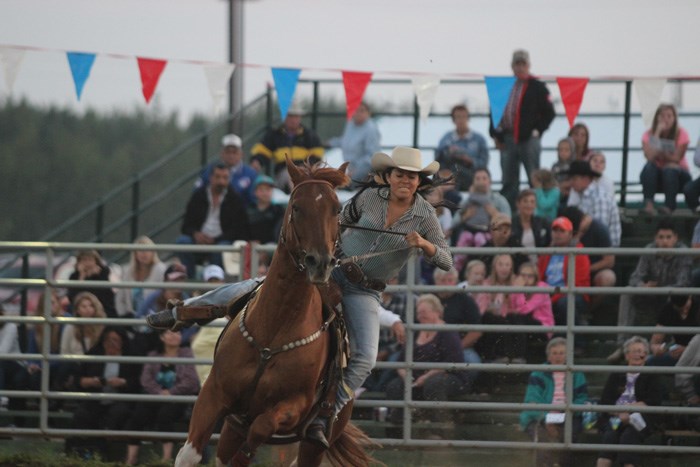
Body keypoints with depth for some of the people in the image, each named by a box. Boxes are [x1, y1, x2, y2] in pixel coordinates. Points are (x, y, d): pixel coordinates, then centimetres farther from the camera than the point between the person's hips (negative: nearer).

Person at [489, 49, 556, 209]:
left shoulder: (538, 88, 1)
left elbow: (548, 113, 0)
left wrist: (537, 131, -8)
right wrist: (496, 134, 7)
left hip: (528, 140, -4)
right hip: (507, 140, 4)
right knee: (508, 182, 6)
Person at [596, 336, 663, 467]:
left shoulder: (651, 377, 16)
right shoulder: (616, 376, 22)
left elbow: (654, 401, 1)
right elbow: (604, 401, 10)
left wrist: (628, 407, -6)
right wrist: (620, 413, -9)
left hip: (638, 421, -1)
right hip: (614, 418, 1)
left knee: (628, 436, -33)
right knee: (610, 435, -30)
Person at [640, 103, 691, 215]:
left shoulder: (681, 134, -10)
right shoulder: (649, 134, -6)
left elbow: (676, 158, -16)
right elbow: (650, 156, -24)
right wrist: (658, 133, -24)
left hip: (678, 176, -2)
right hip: (656, 177, 2)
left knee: (670, 169, -35)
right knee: (649, 167, -31)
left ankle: (669, 206, -38)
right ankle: (648, 204, -41)